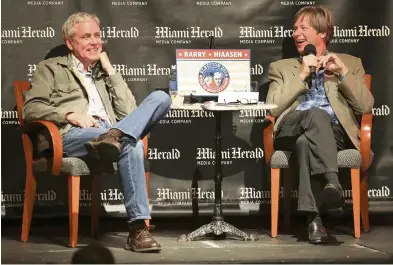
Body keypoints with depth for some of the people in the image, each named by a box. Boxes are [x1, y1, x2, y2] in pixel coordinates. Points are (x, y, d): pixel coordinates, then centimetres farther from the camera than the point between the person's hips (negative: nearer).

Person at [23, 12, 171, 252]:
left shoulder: (105, 72, 34)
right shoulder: (52, 68, 21)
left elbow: (129, 112, 19)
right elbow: (31, 108, 5)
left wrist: (110, 70, 17)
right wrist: (70, 114, -11)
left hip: (109, 131, 5)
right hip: (73, 135, -5)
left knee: (160, 98, -19)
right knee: (131, 145, -37)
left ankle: (114, 136, -46)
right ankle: (138, 228, -44)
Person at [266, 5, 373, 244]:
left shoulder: (350, 63, 25)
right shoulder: (281, 67, 27)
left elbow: (366, 107, 9)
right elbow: (271, 108, 8)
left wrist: (342, 72, 0)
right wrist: (302, 75, 3)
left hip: (334, 132, 0)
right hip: (291, 131, 1)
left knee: (305, 141, -39)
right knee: (316, 114, -38)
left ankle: (314, 216, -48)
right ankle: (332, 181, -53)